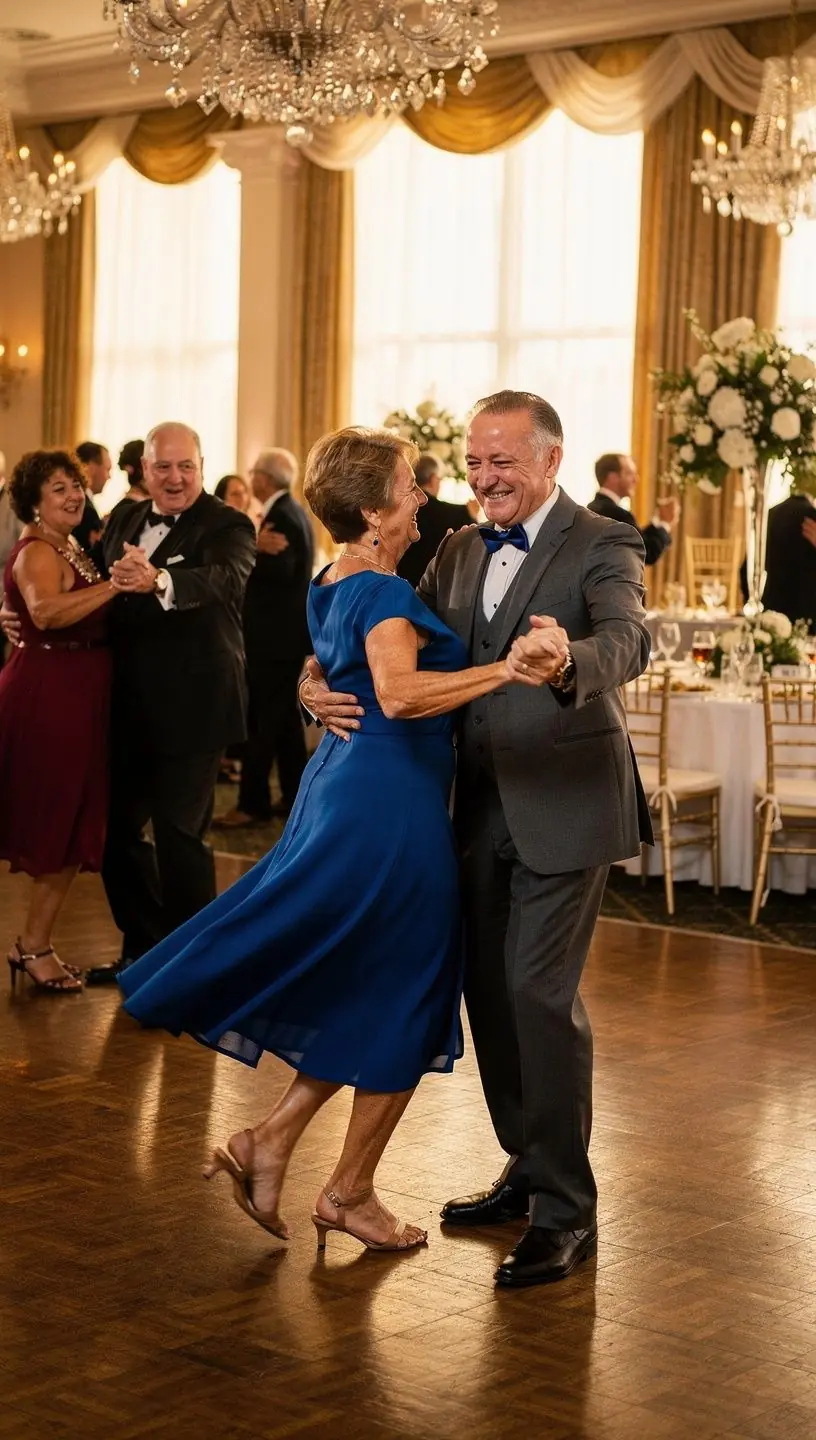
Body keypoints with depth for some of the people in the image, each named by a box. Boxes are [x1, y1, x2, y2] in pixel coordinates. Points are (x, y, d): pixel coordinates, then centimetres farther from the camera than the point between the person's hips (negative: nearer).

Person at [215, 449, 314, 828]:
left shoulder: (281, 517, -17)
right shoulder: (293, 511, 14)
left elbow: (280, 571, -24)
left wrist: (256, 549, -32)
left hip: (274, 633, -11)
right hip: (287, 629, 11)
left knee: (259, 717, -8)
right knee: (284, 715, 14)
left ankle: (253, 803, -6)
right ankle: (295, 796, 19)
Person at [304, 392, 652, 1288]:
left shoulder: (602, 546, -9)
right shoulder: (460, 553, 11)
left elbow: (627, 639, -28)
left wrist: (566, 662, -51)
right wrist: (318, 683, -14)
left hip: (564, 804, -7)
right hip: (482, 805, 7)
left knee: (540, 992, -11)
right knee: (489, 990, 12)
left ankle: (566, 1212, 0)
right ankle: (529, 1170, 29)